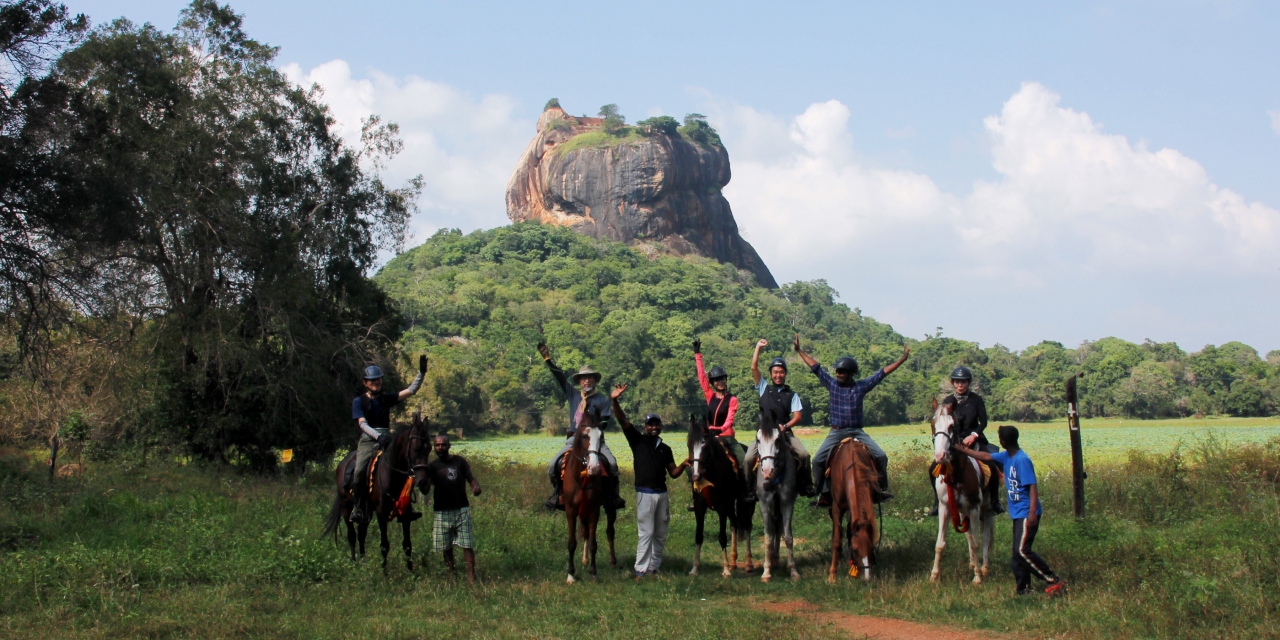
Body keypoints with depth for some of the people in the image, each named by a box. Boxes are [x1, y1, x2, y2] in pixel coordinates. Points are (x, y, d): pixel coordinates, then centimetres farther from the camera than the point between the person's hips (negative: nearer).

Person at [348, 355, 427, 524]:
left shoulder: (387, 398, 13)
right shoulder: (359, 401, 3)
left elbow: (411, 390, 9)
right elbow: (362, 424, -9)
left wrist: (421, 373, -3)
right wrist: (377, 435, -24)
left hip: (386, 440, 3)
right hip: (367, 441, -3)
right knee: (359, 471, -27)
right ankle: (359, 509, -17)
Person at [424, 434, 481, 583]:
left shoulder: (459, 461, 5)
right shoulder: (432, 466, 2)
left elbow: (471, 478, 7)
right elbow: (425, 488, -7)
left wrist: (476, 486, -15)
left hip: (461, 509, 0)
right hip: (442, 511, 0)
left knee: (467, 545, -6)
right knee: (446, 547, 6)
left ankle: (471, 577, -5)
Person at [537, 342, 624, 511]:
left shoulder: (603, 400, 2)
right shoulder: (573, 394, 10)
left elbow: (604, 422, -3)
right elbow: (559, 376, 7)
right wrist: (547, 359, 0)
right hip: (574, 439, 3)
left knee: (612, 464, -24)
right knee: (553, 466, -12)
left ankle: (614, 496, -11)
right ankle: (557, 494, 6)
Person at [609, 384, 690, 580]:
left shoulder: (665, 448, 13)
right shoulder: (638, 441, 2)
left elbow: (673, 473, 12)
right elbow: (623, 421, -10)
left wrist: (684, 464, -8)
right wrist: (614, 401, -24)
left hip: (662, 493, 5)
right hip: (645, 493, -5)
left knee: (661, 534, 7)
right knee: (646, 532, -8)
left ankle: (654, 567, 14)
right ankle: (641, 570, -8)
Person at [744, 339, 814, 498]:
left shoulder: (791, 394, 12)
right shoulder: (764, 388, 13)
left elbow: (798, 416, 4)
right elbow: (754, 368, 4)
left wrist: (786, 426, -13)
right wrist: (758, 347, 3)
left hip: (785, 432, 0)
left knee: (804, 454, -21)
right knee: (749, 457, -22)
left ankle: (807, 485, -6)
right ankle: (750, 488, -7)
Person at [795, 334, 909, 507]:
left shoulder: (862, 386, 2)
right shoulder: (832, 384, 3)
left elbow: (883, 372, 2)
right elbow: (815, 367, 5)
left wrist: (903, 358, -1)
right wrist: (799, 351, 5)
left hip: (857, 432, 0)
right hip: (836, 432, 0)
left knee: (881, 456, -12)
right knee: (818, 461, -12)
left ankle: (880, 490, 4)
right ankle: (825, 495, -2)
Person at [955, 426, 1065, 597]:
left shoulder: (1022, 460, -18)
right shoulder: (1006, 456, 8)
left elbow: (1033, 487, -22)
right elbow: (986, 456, 24)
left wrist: (1032, 513, -30)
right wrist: (965, 450, 31)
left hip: (1026, 513, -9)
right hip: (1017, 513, 9)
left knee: (1022, 550, -16)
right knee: (1018, 552, 9)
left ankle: (1053, 580, -12)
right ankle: (1024, 588, 14)